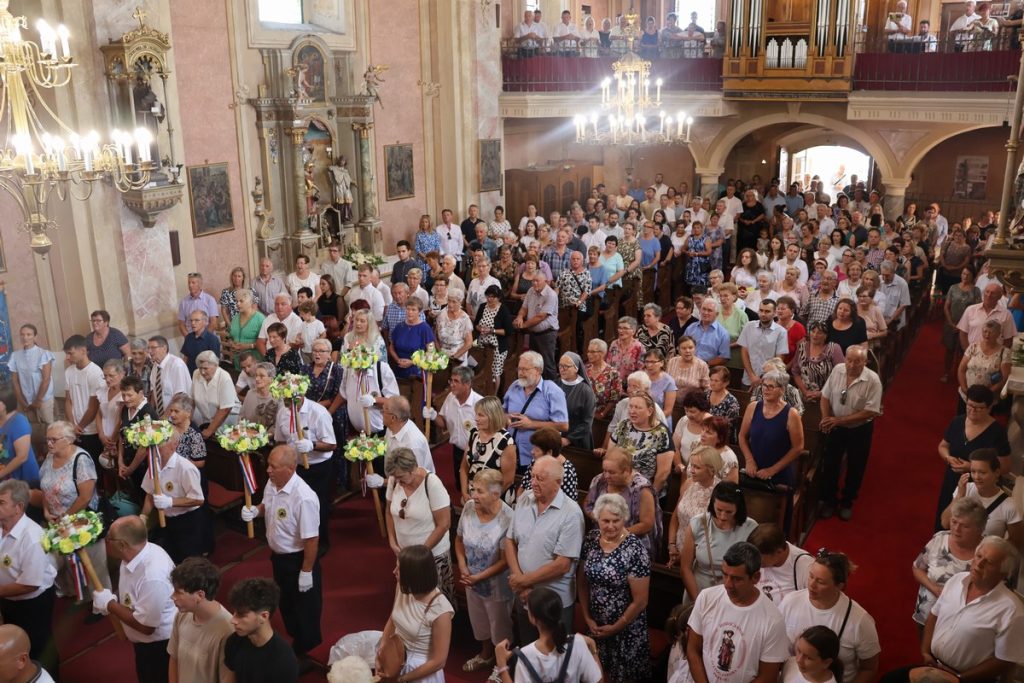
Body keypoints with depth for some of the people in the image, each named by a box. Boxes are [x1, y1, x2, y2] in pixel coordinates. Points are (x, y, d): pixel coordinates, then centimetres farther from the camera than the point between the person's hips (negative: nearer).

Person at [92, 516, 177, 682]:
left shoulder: (153, 576, -38)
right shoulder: (138, 553, -10)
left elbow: (145, 625, -29)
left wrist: (109, 604, -21)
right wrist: (112, 599, -8)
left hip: (159, 645, -8)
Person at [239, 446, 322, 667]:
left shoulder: (304, 498, -34)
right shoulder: (271, 484, -10)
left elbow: (311, 539, -27)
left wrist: (306, 572, -21)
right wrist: (255, 510, -10)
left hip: (298, 559, -8)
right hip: (278, 556, 8)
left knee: (304, 607, 14)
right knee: (285, 602, 27)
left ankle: (302, 654, 36)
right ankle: (295, 641, 50)